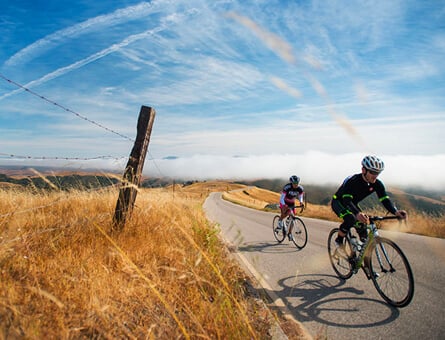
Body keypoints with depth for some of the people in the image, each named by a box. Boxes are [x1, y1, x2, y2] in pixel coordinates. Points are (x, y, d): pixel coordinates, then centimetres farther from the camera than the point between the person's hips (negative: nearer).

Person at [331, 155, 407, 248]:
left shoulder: (377, 184, -17)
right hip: (338, 202, -6)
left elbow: (385, 200, -23)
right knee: (350, 219, -32)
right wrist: (357, 214, -64)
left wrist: (396, 212, -45)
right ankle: (339, 240, -11)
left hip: (353, 204, 6)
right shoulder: (352, 181, -35)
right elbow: (347, 200, -45)